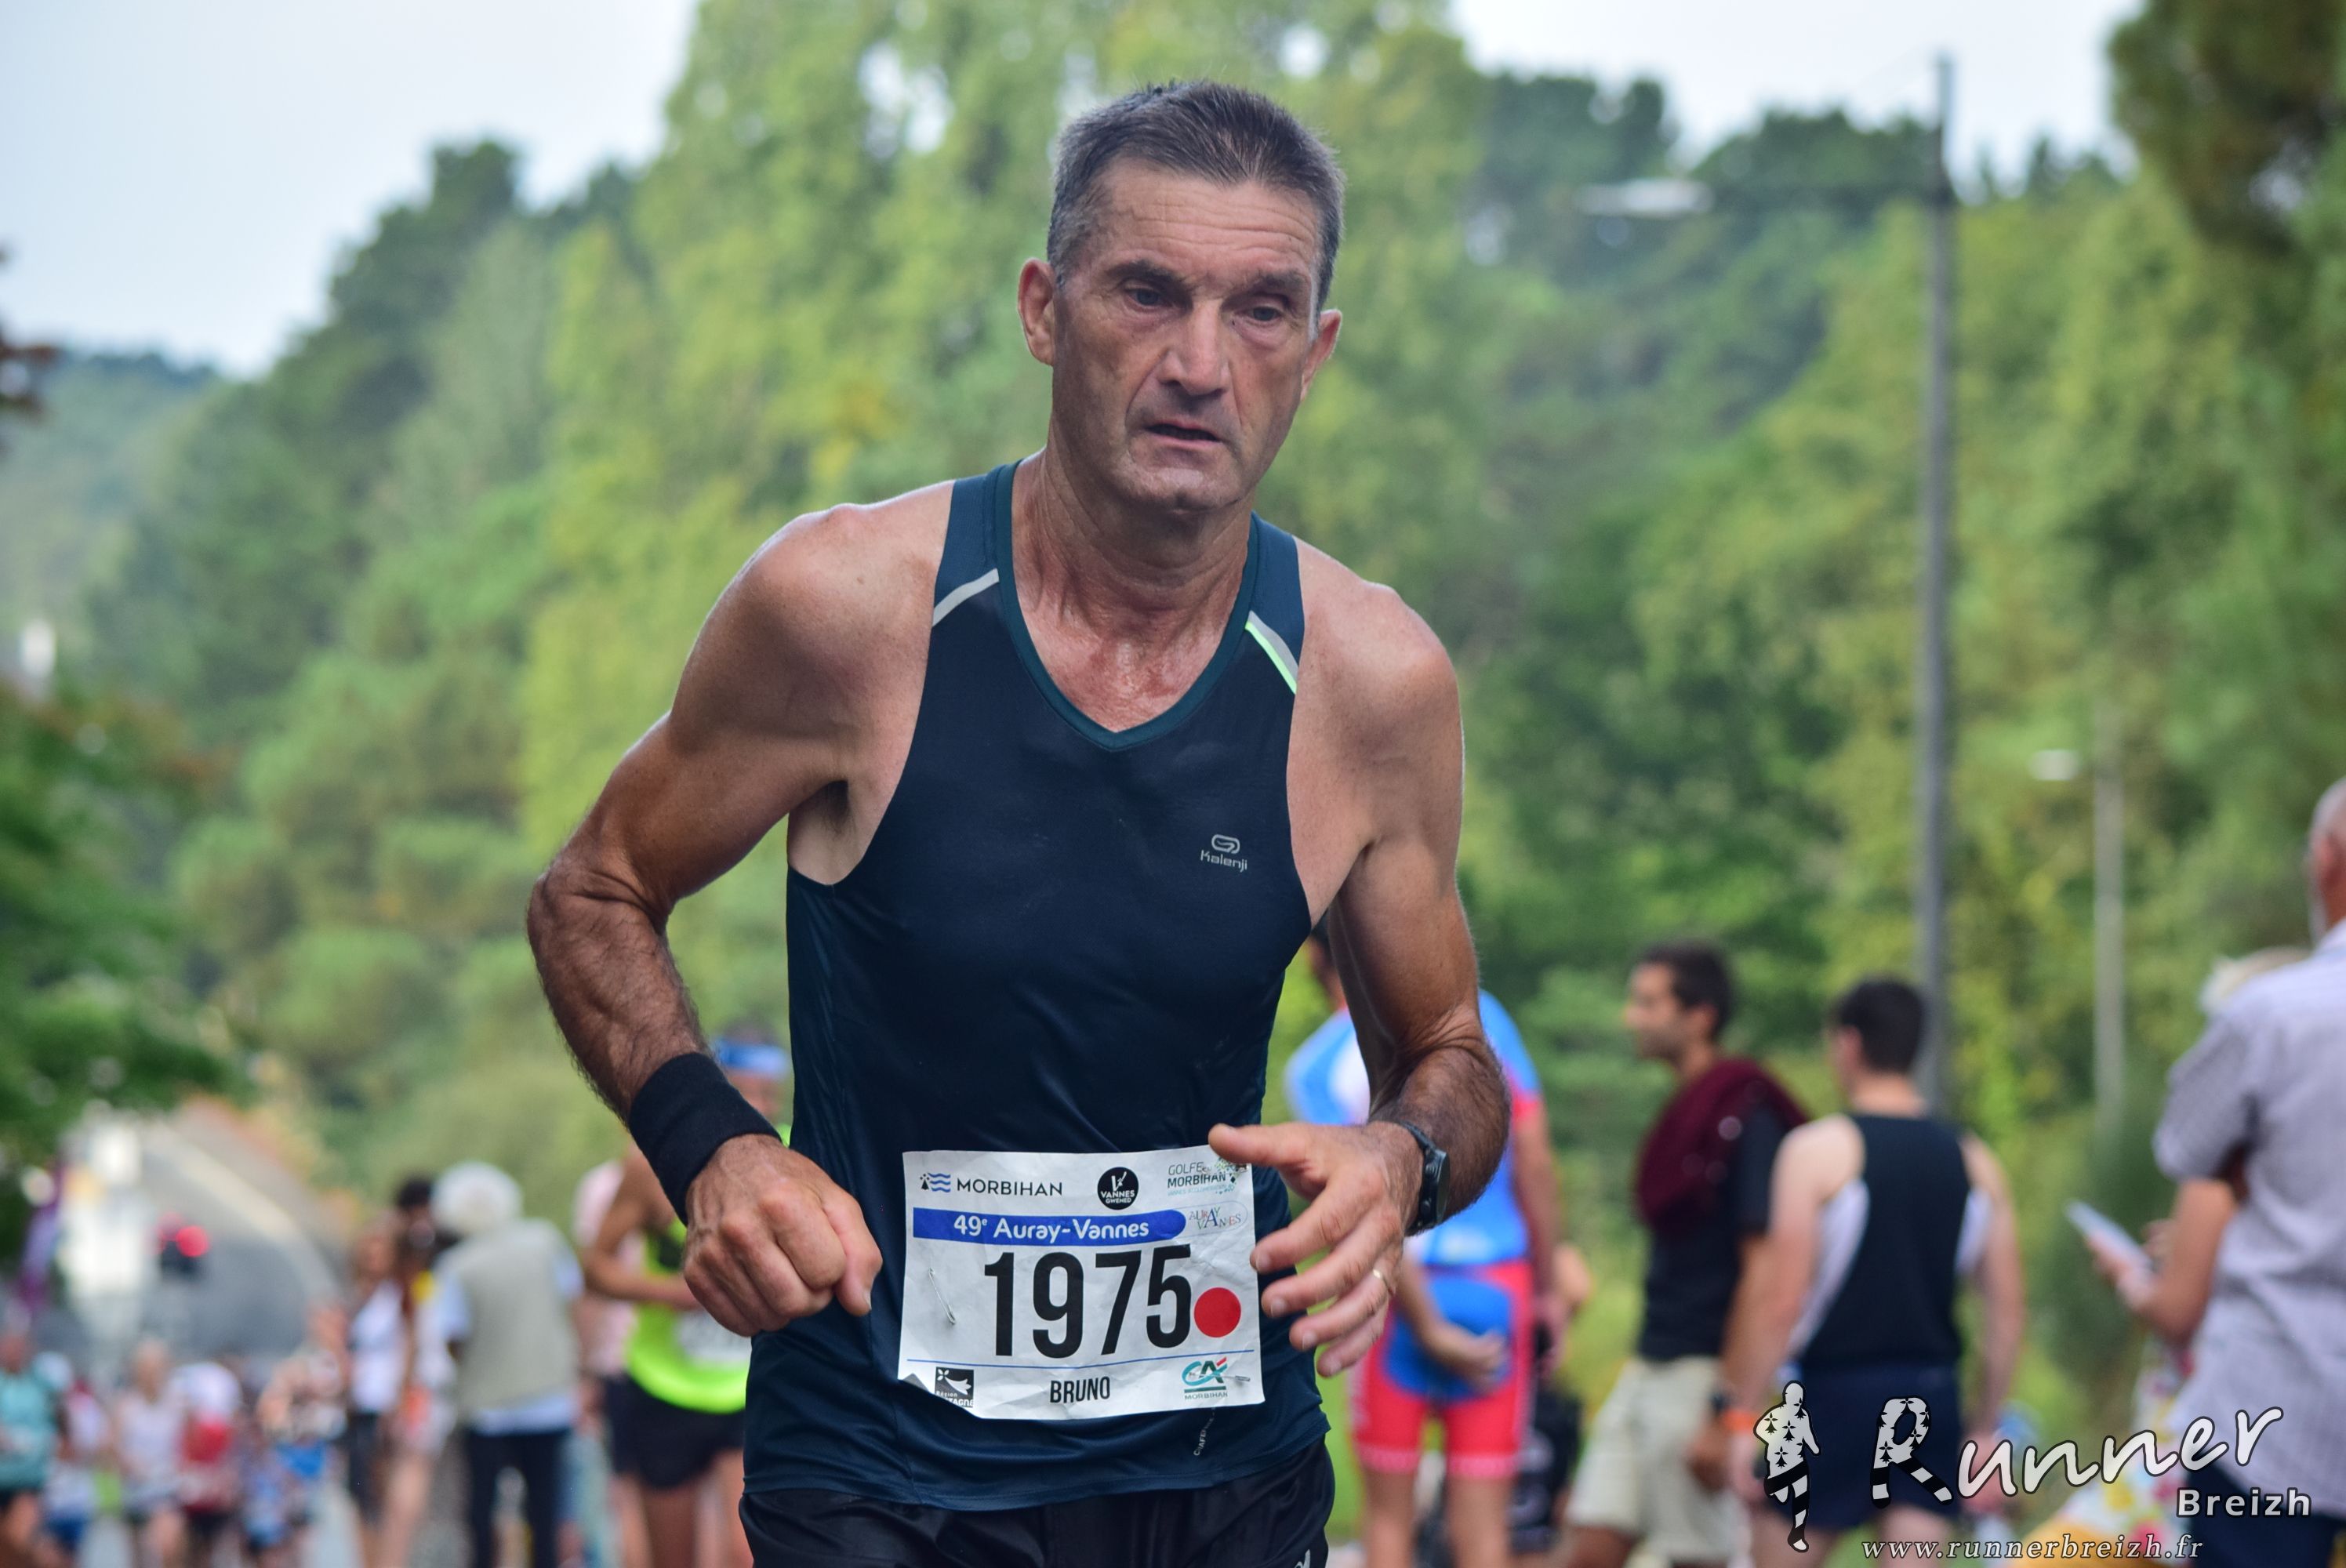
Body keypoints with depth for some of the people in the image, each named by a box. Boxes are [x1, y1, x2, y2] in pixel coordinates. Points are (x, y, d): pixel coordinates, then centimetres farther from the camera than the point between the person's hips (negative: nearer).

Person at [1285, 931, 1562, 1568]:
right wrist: (1548, 1287, 11)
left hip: (1404, 1298, -2)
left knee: (1388, 1515, 12)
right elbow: (1535, 1158, 3)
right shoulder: (1477, 1013, 4)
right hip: (1502, 1286, 2)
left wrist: (1428, 1327, -11)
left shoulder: (1318, 1066, -4)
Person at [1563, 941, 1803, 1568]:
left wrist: (1727, 1412, -20)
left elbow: (1762, 1272, -17)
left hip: (1705, 1374, -9)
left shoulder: (1745, 1119, -12)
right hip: (1647, 1372, 9)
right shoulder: (1682, 1111, 15)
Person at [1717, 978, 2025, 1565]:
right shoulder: (1975, 1162, 8)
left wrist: (1743, 1418, -8)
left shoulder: (1817, 1149, -7)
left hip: (1834, 1393, -4)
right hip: (1933, 1394, 4)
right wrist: (1986, 1427, 16)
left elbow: (1780, 1302, -12)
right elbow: (2008, 1311, 8)